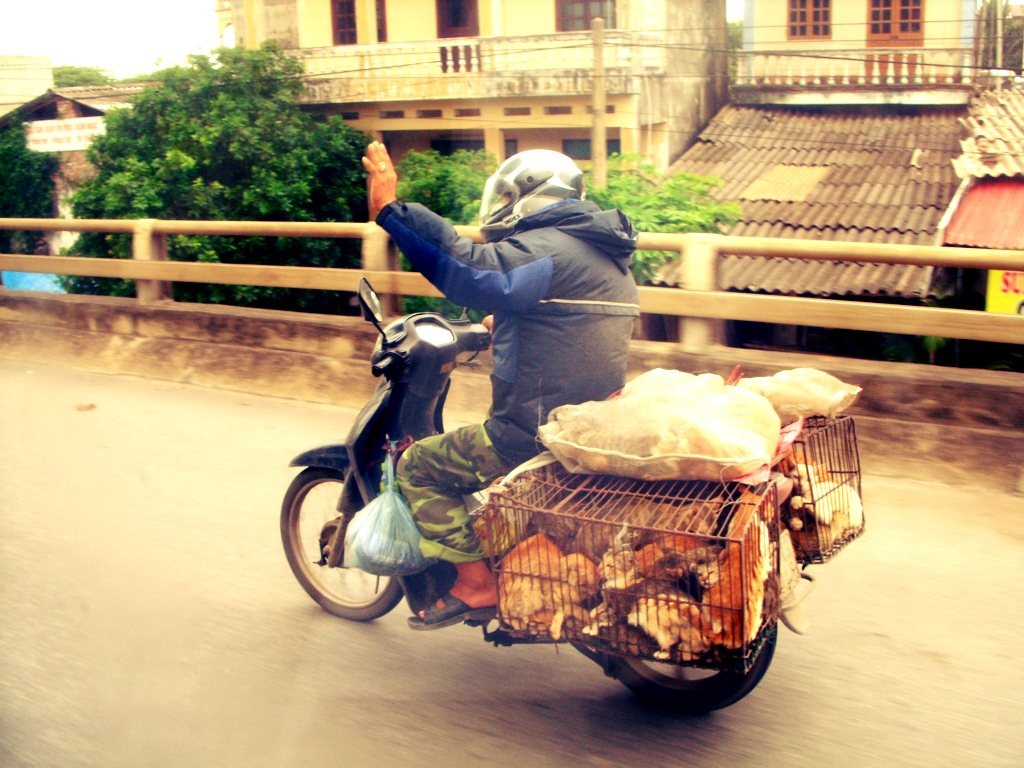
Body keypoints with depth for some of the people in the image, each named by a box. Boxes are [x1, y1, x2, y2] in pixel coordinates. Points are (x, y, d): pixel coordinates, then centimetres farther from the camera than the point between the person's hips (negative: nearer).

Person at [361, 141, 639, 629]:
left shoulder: (545, 249, -15)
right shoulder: (607, 255, 15)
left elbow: (465, 266, -30)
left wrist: (390, 209, -27)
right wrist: (501, 328, 35)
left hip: (535, 437, -10)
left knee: (417, 467, 3)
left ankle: (475, 584, 1)